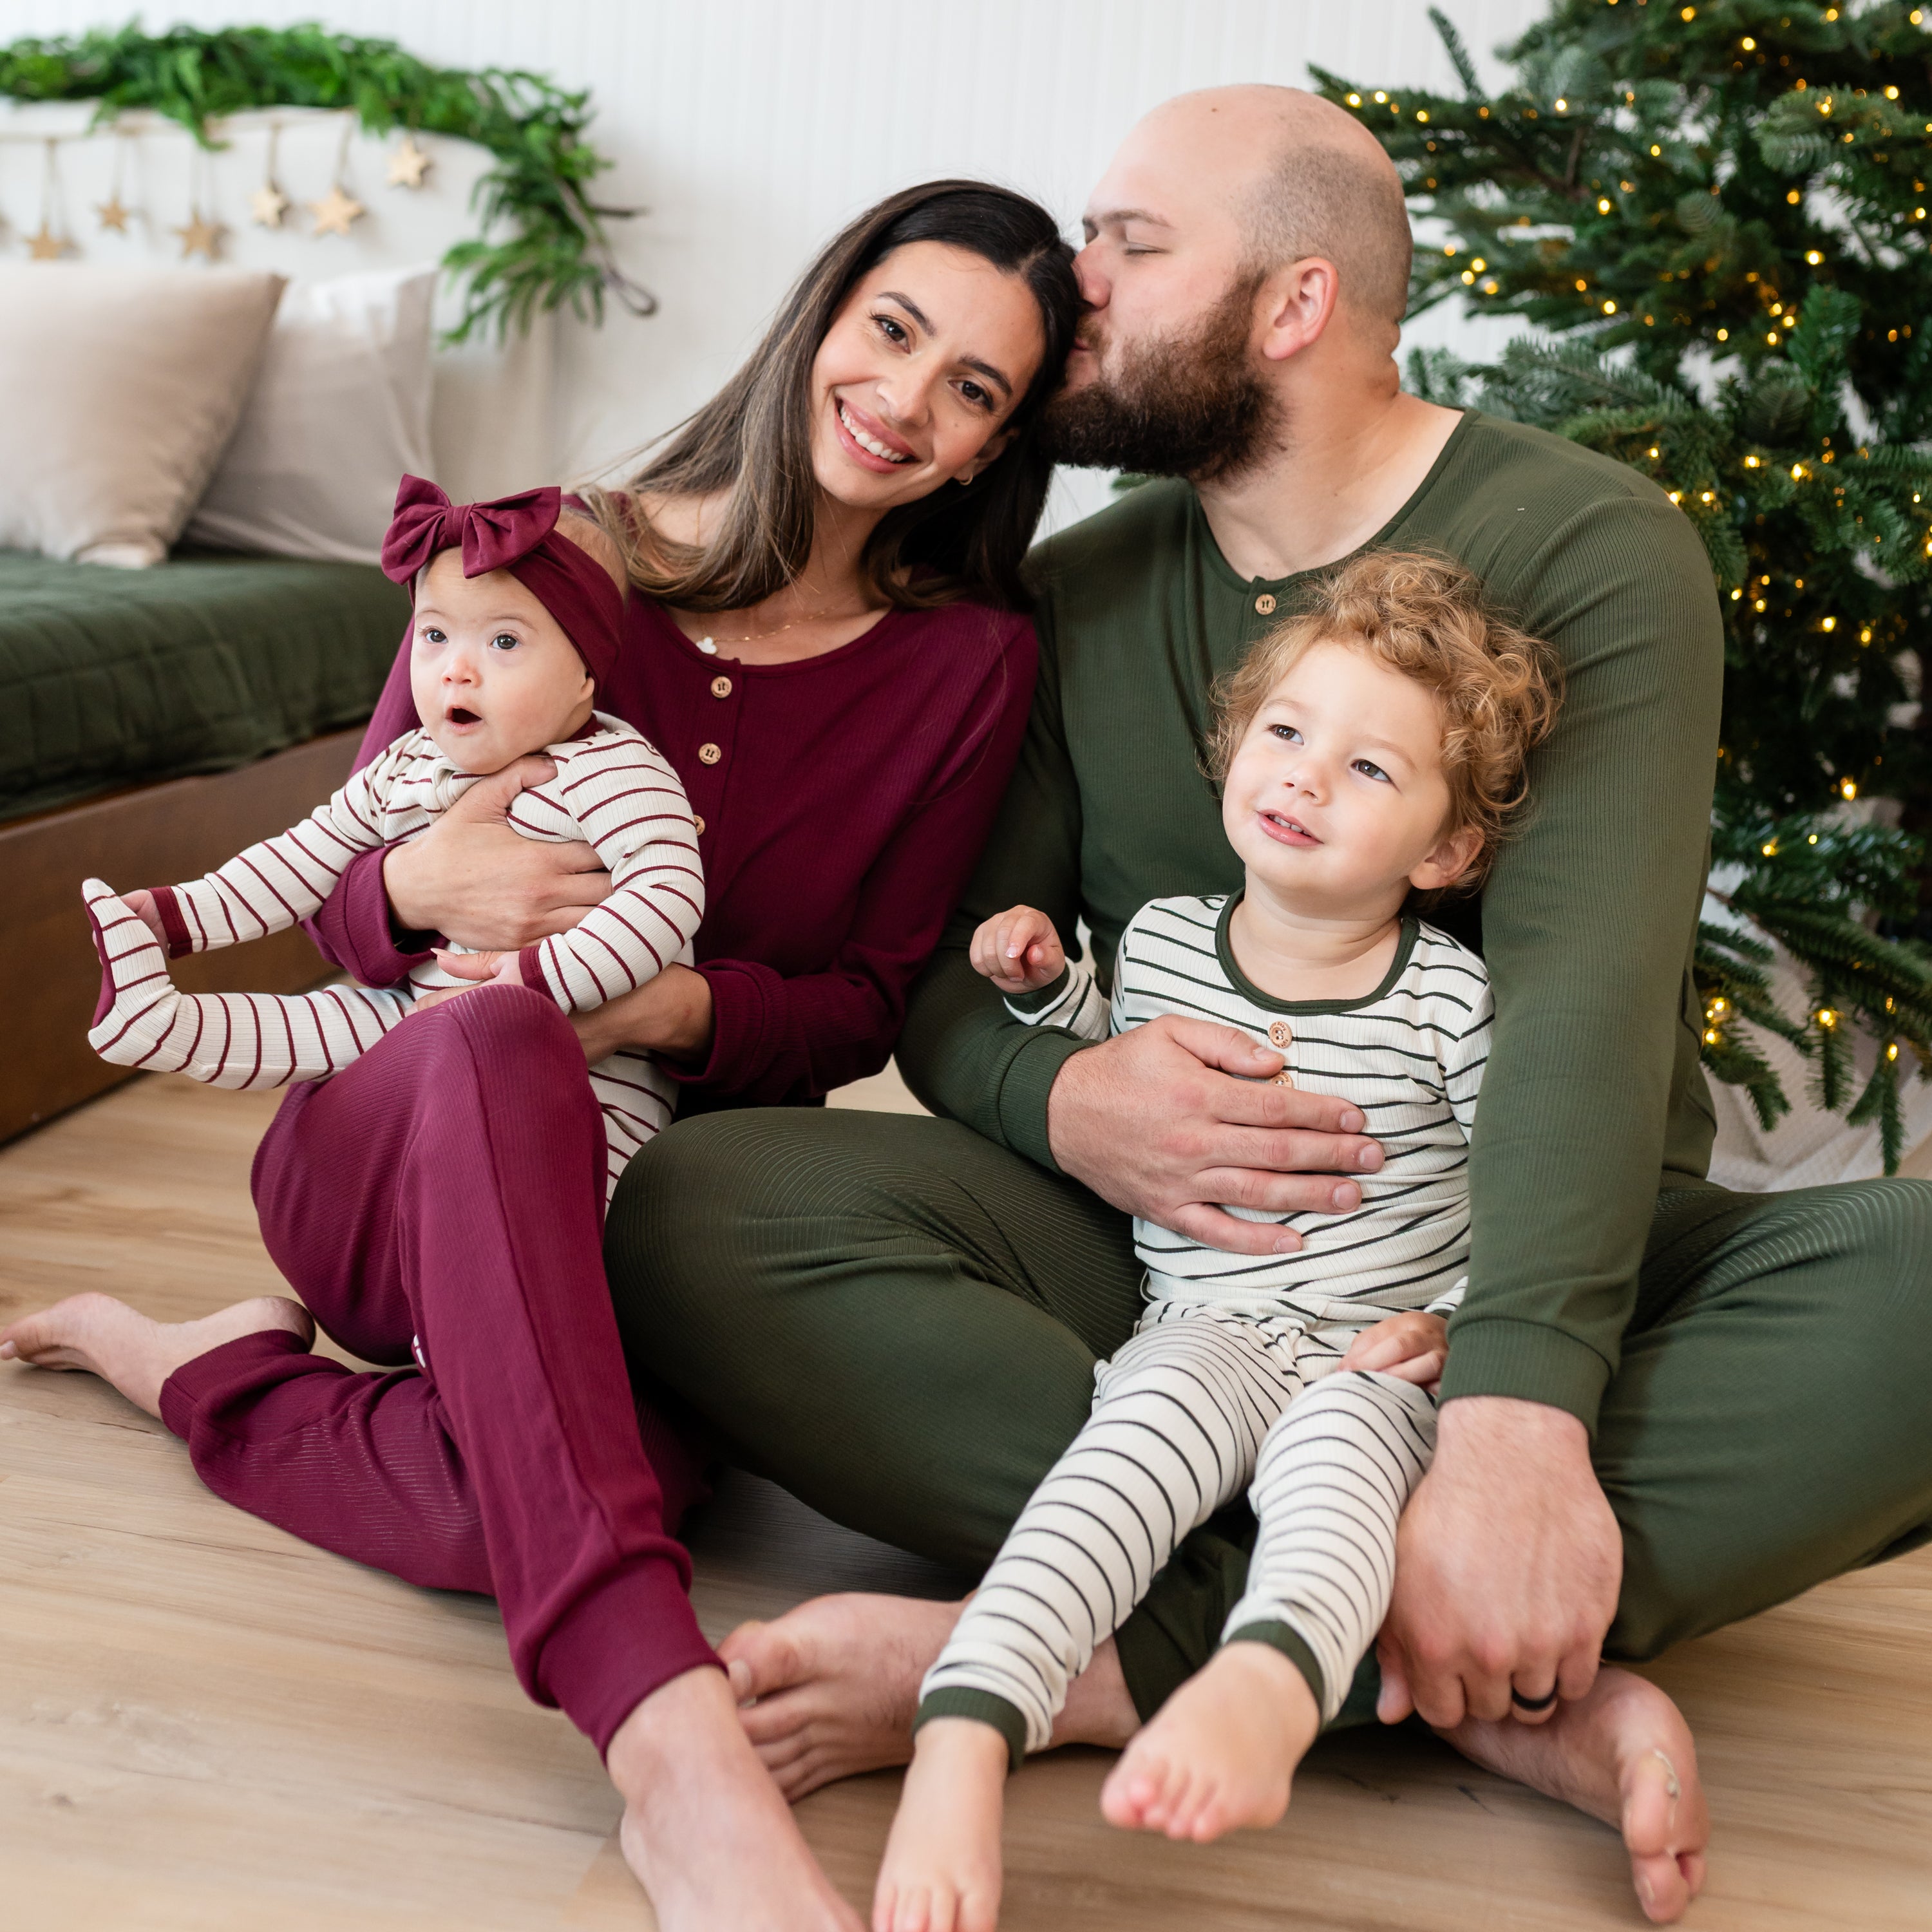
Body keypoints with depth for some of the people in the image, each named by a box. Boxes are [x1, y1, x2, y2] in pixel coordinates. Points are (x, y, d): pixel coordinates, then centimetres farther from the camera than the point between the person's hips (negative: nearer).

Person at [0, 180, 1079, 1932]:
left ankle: (194, 1362, -4)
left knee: (577, 1486, -36)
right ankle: (673, 1749, -47)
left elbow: (870, 1004, 2)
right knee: (501, 1033, -40)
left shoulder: (972, 664, -1)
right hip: (383, 1155, 0)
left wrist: (692, 1009, -19)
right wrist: (419, 887, -21)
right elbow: (338, 891, 4)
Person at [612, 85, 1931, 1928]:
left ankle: (1123, 1664, -32)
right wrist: (1059, 1097, -21)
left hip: (1530, 1267, -2)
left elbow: (1586, 983, -21)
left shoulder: (1586, 548, -6)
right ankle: (1497, 1692, -30)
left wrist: (1512, 1422, -35)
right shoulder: (1079, 592, 9)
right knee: (702, 1208, -23)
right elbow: (948, 977, 4)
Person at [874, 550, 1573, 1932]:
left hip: (1379, 1362, -1)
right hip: (1203, 1333, 1)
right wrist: (1048, 986, 10)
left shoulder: (1449, 997, -2)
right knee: (1150, 1431, -33)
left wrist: (1460, 1320, -7)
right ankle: (964, 1736, -52)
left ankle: (1263, 1684, -66)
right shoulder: (1160, 941, 7)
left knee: (1336, 1446, -36)